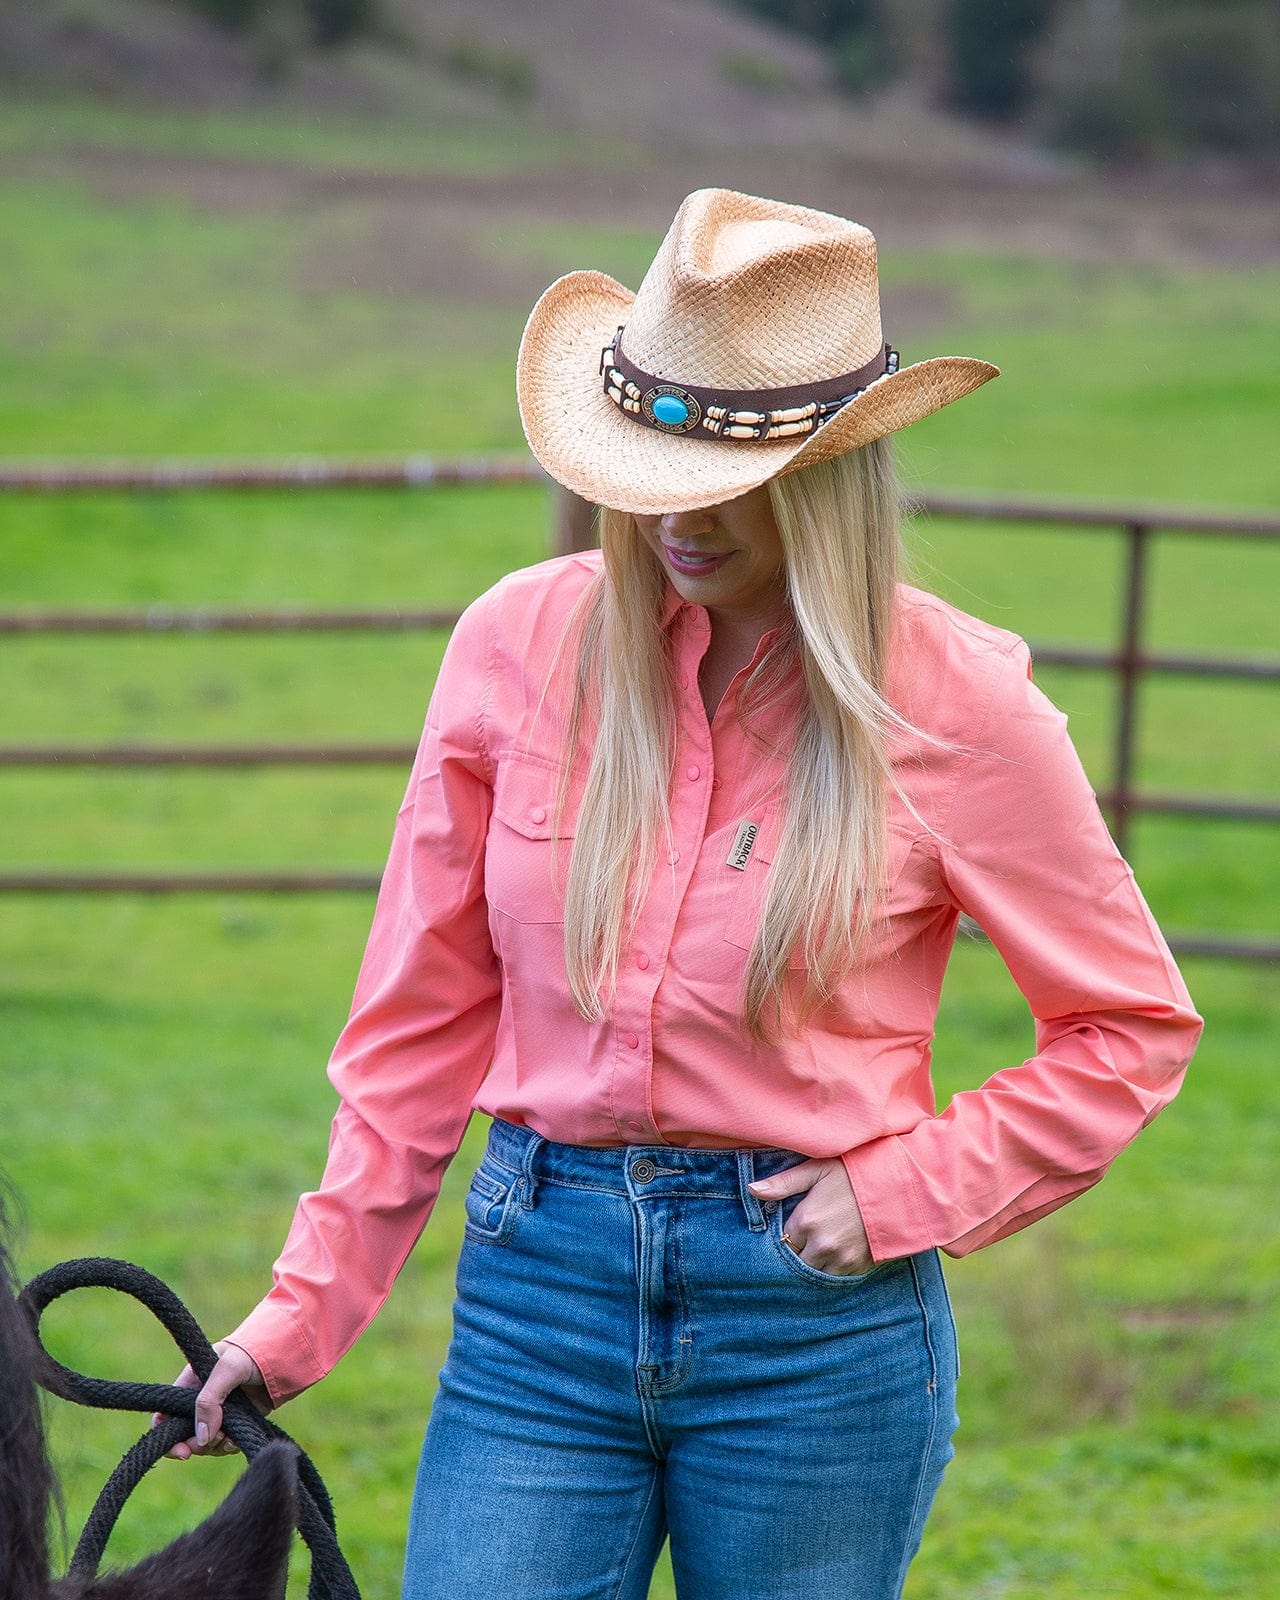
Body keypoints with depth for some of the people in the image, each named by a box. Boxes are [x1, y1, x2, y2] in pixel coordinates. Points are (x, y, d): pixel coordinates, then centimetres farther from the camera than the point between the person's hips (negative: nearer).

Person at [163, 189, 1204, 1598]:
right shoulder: (520, 647, 0)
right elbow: (423, 1015, 8)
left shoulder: (955, 702, -7)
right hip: (541, 1284, 2)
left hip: (816, 1321, -2)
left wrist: (907, 1188, -8)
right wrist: (306, 1309, 6)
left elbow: (1131, 1028, 3)